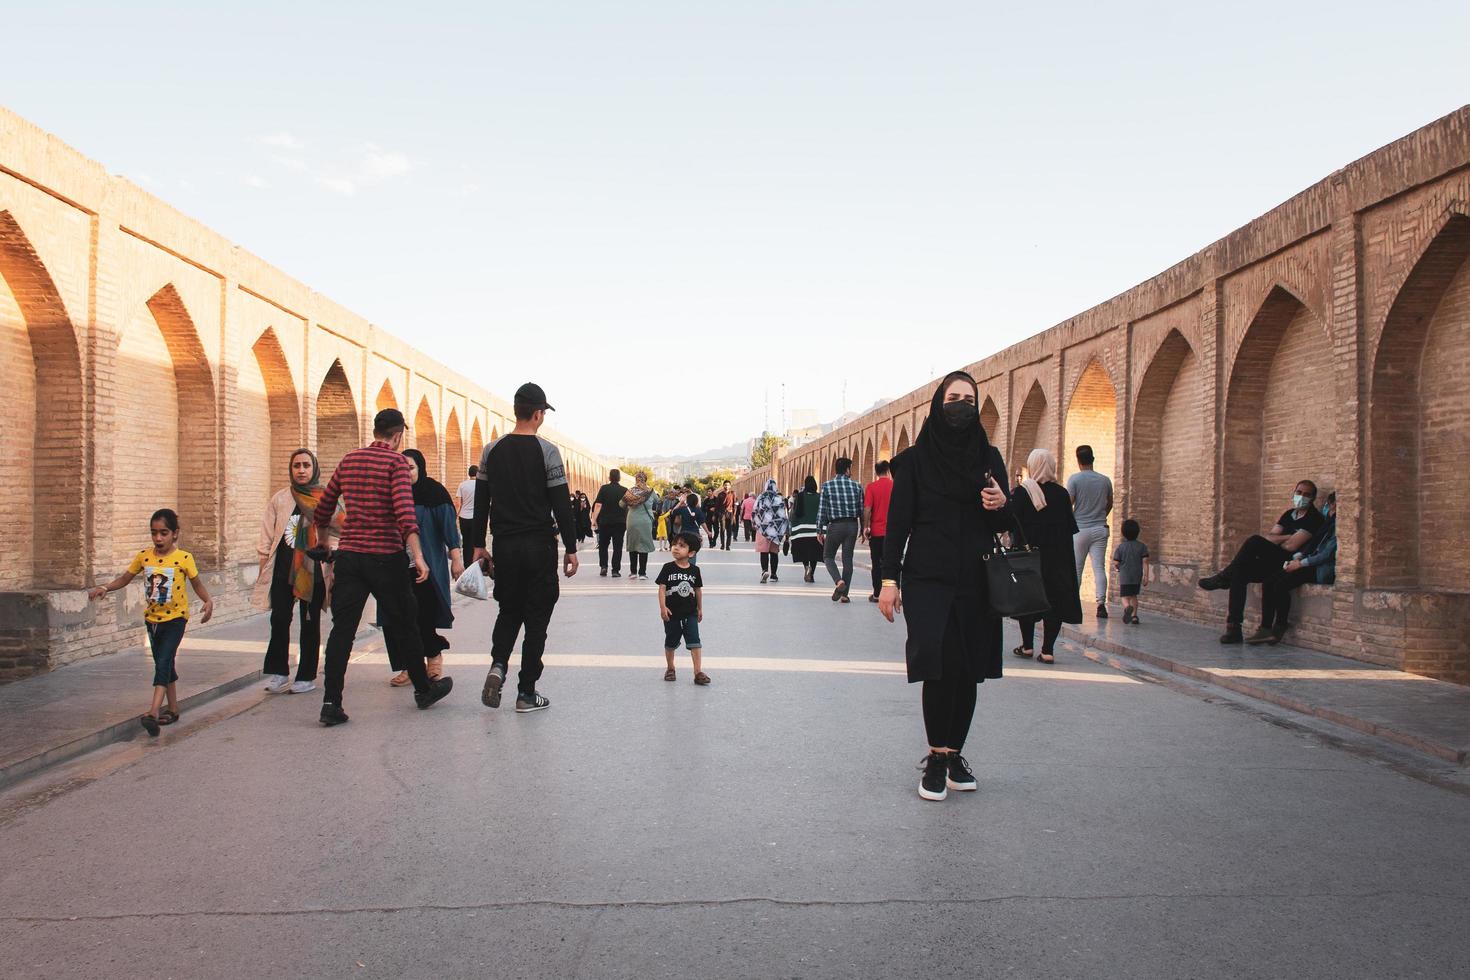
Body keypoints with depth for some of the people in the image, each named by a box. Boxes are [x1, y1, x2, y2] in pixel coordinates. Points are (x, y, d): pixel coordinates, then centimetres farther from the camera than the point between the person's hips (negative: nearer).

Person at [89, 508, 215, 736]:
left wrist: (208, 601, -21)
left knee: (164, 662, -17)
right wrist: (105, 588, -9)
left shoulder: (183, 558, -11)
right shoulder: (144, 556, -1)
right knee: (163, 664, 14)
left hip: (175, 617, -5)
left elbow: (197, 583, -4)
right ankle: (172, 709, 25)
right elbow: (125, 578, 8)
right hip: (152, 617, 5)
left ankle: (154, 712, -24)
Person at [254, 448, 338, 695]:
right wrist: (264, 562, 8)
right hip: (283, 568, 2)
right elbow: (267, 534, 13)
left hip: (314, 570, -2)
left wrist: (333, 567, -4)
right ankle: (277, 672, 11)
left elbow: (335, 535, 2)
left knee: (310, 623, 5)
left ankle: (306, 676, 14)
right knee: (279, 619, -2)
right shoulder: (279, 499, 10)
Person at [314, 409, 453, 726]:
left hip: (348, 555, 4)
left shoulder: (349, 460, 11)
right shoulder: (397, 462, -6)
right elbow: (405, 510, -20)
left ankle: (331, 703, -2)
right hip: (384, 557, -4)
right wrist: (418, 556, -24)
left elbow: (323, 508, 18)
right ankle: (424, 689, 24)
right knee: (403, 625, 10)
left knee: (342, 628, 3)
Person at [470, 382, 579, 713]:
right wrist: (571, 548, -3)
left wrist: (478, 545, 14)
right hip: (539, 546, -4)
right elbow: (562, 504, -10)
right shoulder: (547, 451, -8)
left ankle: (498, 664, -4)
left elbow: (481, 501, 7)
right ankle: (527, 693, 8)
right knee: (537, 617, 6)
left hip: (505, 545, 4)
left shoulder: (492, 450, 5)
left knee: (509, 610, 21)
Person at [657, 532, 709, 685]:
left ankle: (698, 672, -5)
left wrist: (700, 609, 14)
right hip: (672, 613, 0)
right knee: (671, 643, 14)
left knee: (695, 642, -7)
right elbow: (662, 588, -10)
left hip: (690, 613, 1)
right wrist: (663, 607, -19)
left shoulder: (694, 570, -2)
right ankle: (670, 668, 33)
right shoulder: (668, 568, -8)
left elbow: (698, 590, 9)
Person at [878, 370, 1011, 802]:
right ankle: (937, 758, 0)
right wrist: (889, 579, -9)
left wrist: (1002, 504, -12)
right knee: (942, 665, -15)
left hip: (976, 582, 4)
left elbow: (1003, 524, 12)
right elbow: (897, 521, -2)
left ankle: (954, 754, 21)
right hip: (928, 580, -3)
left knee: (967, 671, 5)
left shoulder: (989, 457, 9)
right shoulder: (915, 459, 0)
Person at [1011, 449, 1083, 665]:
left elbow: (1014, 525, -8)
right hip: (1058, 555, 1)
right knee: (1054, 599, 4)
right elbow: (1071, 527, 2)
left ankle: (1027, 645, 16)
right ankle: (1048, 650, 0)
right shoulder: (1061, 493, -1)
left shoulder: (1021, 493, -7)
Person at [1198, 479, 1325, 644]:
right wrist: (1286, 538, -7)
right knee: (1240, 572, -17)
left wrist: (1275, 539, 4)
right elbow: (1269, 537, 10)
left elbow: (1291, 546, -15)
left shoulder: (1314, 518, -5)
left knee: (1255, 541, -27)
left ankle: (1225, 577, -9)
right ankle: (1234, 628, -19)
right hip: (1275, 563, 7)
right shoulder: (1288, 513, 20)